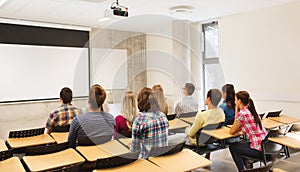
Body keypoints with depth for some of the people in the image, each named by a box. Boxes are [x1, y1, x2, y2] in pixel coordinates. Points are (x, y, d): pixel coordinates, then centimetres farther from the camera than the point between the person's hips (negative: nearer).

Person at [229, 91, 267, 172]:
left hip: (259, 149, -8)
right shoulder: (251, 110, 11)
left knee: (232, 147, 12)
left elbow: (232, 131, -4)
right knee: (238, 145, 26)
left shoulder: (242, 113, -16)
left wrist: (236, 111, -4)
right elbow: (239, 128, 17)